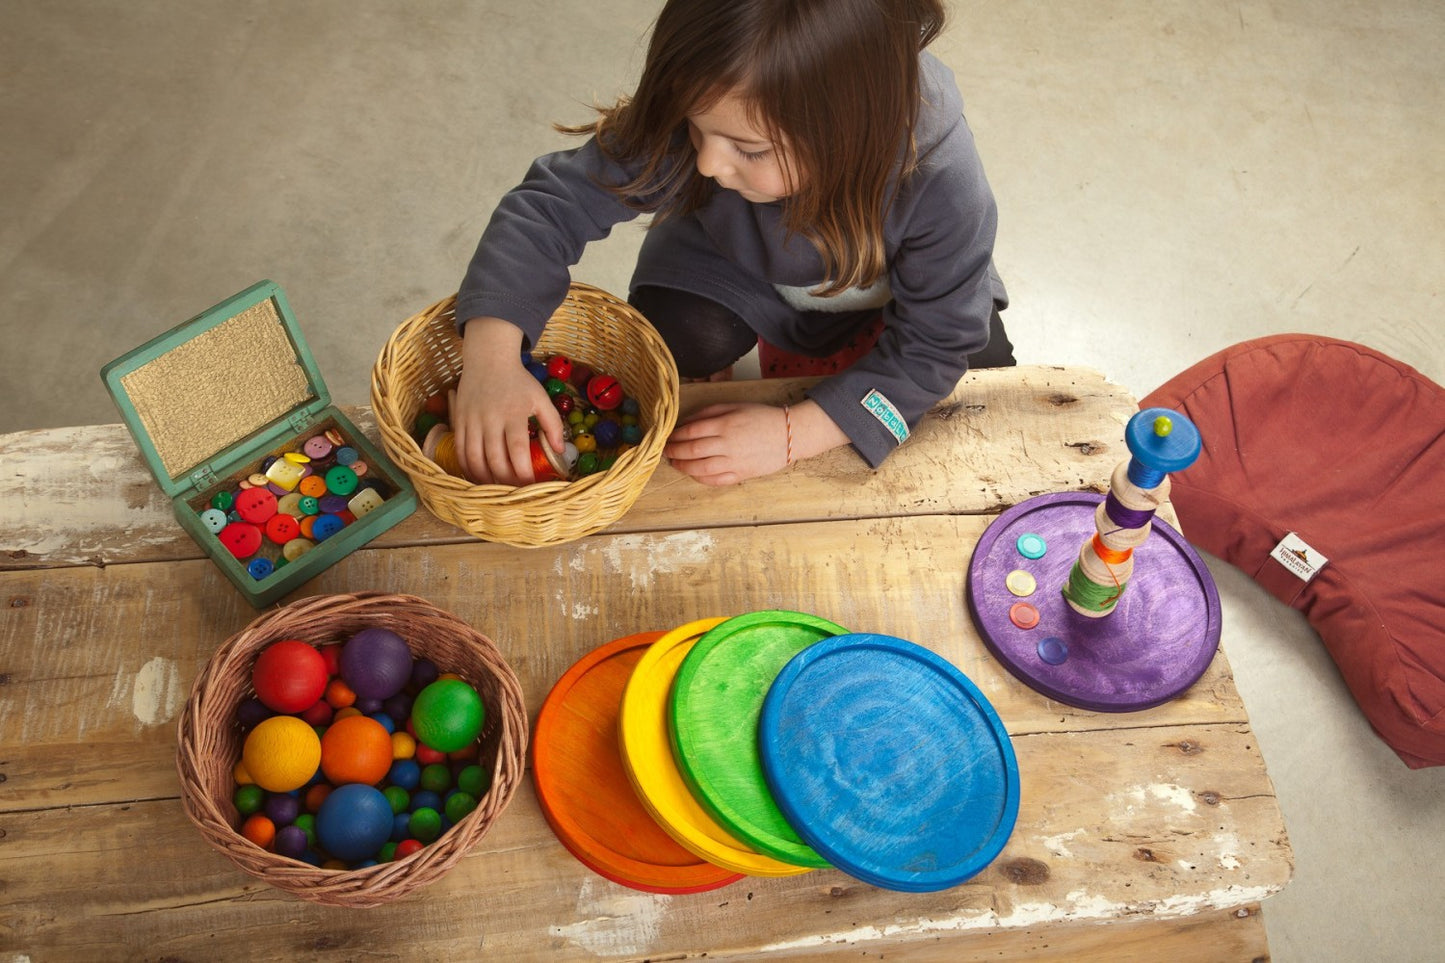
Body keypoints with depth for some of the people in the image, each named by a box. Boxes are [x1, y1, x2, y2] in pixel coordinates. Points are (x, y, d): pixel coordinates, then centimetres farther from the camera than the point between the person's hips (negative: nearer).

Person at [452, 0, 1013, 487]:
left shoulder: (940, 180, -40)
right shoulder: (708, 120, -37)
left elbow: (933, 345, -30)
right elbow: (555, 203, -32)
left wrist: (792, 433, -38)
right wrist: (492, 356, -48)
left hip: (894, 289, 0)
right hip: (746, 269, 0)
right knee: (672, 330, -26)